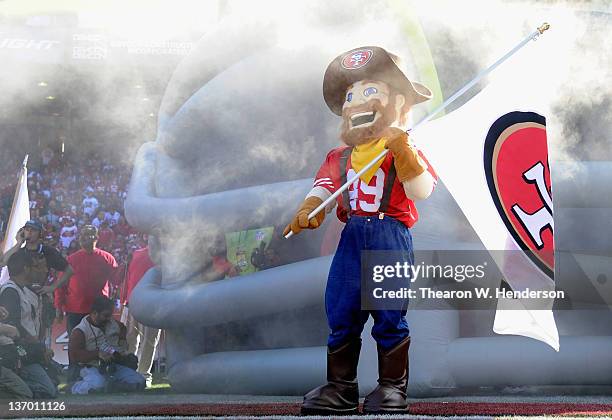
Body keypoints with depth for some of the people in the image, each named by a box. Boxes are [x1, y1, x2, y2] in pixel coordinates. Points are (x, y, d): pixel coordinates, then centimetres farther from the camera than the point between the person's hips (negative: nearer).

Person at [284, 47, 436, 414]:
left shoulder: (402, 150, 0)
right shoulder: (339, 157, 13)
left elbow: (422, 191, -11)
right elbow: (324, 187, 6)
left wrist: (404, 155, -24)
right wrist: (308, 211, -14)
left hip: (391, 236, -4)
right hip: (352, 237, 4)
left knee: (390, 315, -2)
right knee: (341, 314, 5)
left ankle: (393, 385, 9)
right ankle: (340, 385, 15)